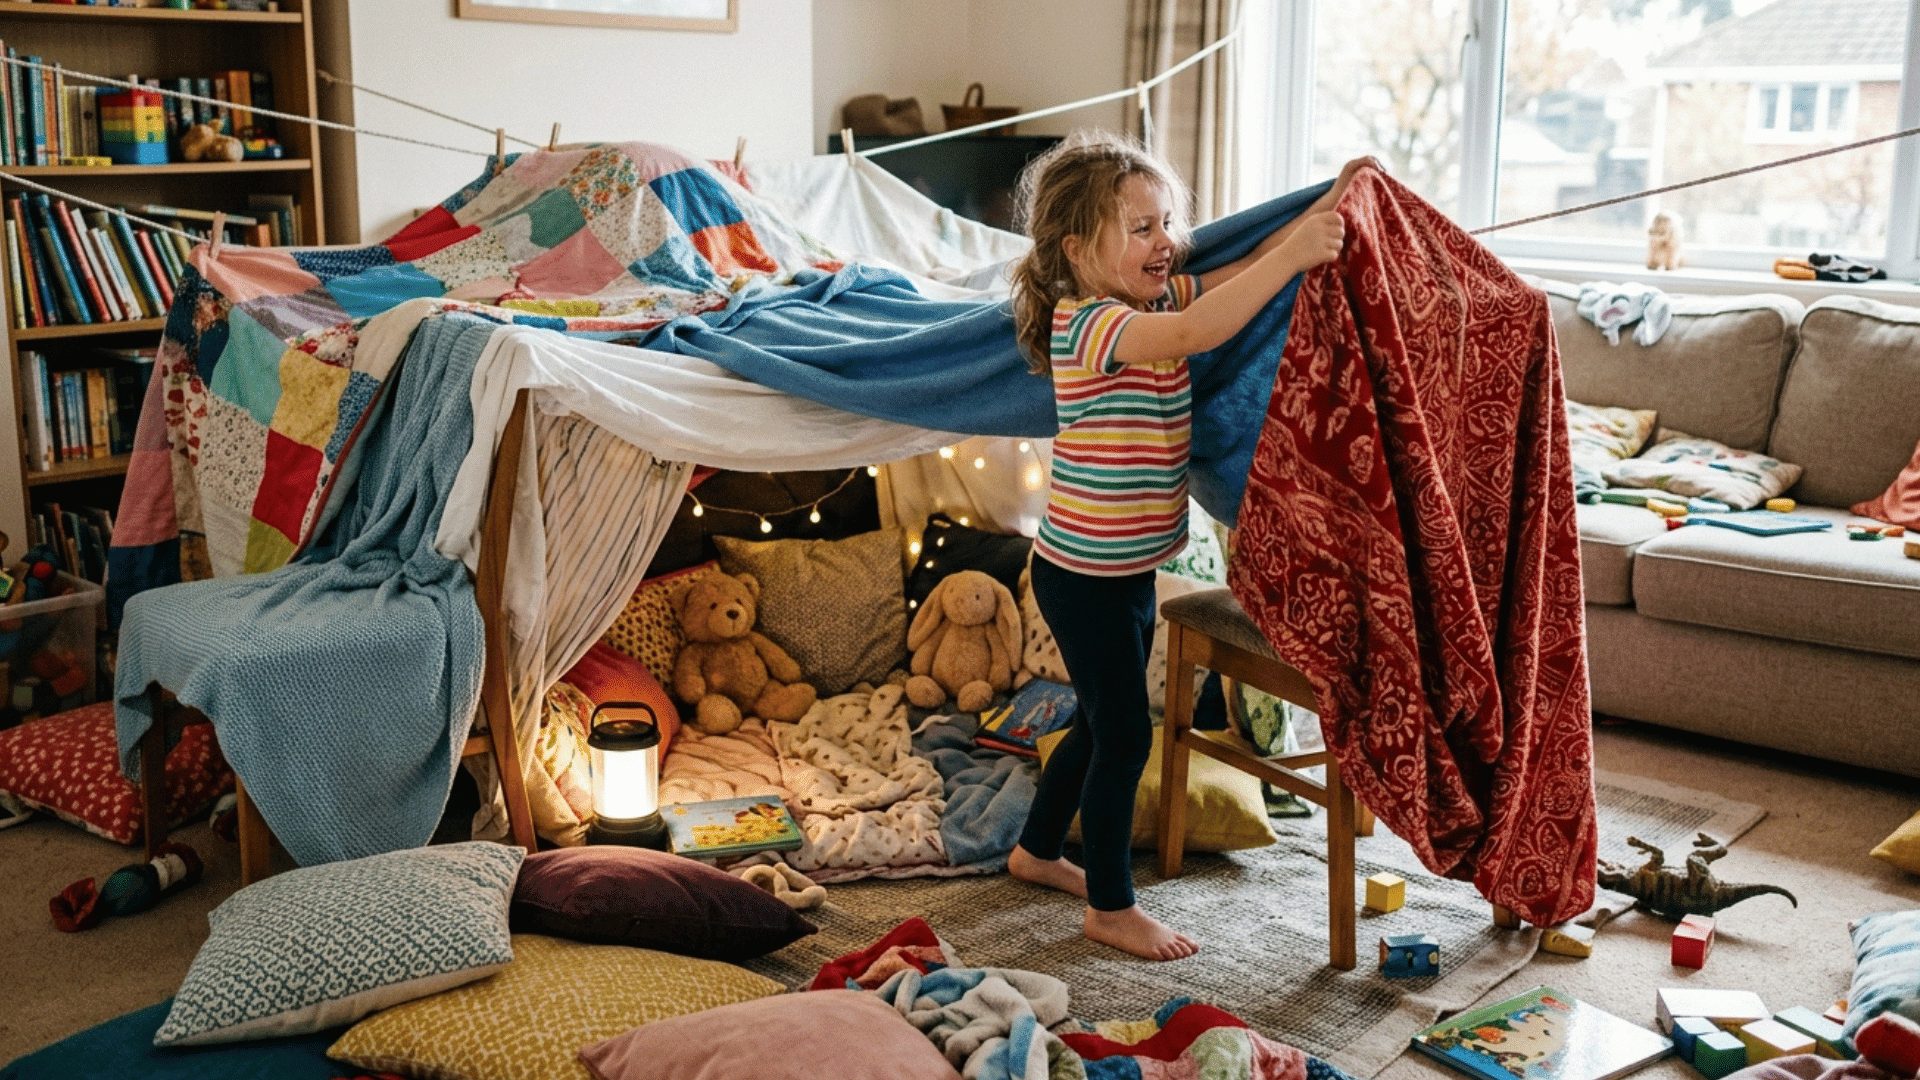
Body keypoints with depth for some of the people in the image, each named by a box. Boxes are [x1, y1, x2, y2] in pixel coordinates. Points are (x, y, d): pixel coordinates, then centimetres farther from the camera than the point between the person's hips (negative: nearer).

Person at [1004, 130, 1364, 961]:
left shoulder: (1155, 299, 5)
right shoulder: (1089, 325, -23)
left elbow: (1246, 266, 8)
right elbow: (1196, 334, -39)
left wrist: (1326, 207, -6)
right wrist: (1297, 254, -40)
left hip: (1130, 570, 9)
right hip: (1085, 575, -9)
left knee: (1101, 722, 22)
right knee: (1125, 735, 1)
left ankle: (1037, 852, 41)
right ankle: (1111, 908, 17)